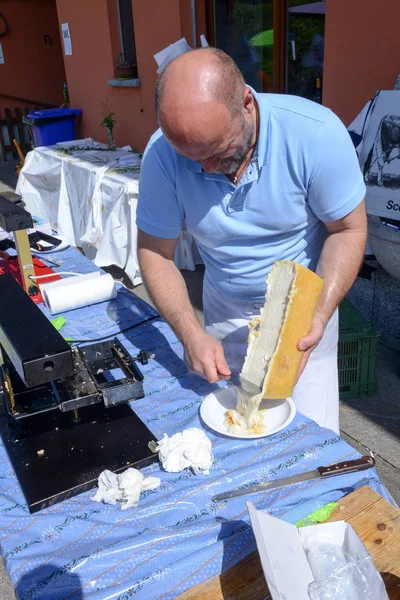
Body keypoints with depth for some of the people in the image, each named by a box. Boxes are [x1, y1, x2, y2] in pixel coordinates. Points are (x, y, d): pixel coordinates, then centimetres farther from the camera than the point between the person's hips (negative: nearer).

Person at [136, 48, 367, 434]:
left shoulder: (316, 134, -26)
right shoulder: (163, 153, -21)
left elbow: (348, 230, -15)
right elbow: (155, 251, -13)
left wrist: (318, 316, -28)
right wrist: (190, 333, -25)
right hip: (225, 312, 2)